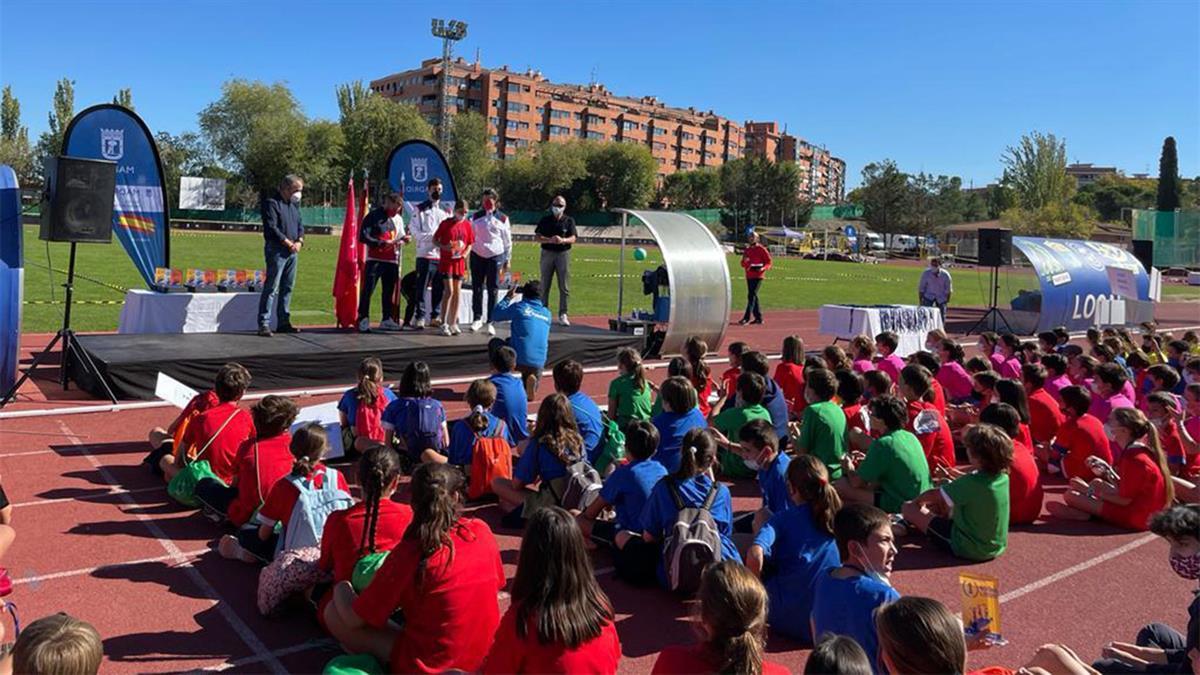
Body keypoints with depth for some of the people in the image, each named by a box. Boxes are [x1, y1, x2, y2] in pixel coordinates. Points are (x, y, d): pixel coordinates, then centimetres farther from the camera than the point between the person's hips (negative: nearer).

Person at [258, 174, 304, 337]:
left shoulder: (294, 204, 17)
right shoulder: (271, 203, -7)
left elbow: (300, 224, 18)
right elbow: (271, 227, -15)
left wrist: (299, 241, -1)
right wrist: (288, 242, -15)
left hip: (292, 251, 8)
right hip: (276, 250, -8)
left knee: (287, 287, 11)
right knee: (271, 287, -10)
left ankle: (283, 322, 18)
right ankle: (263, 324, -8)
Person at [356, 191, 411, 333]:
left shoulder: (398, 219, 13)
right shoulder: (373, 216, -7)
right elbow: (363, 237, -11)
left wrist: (404, 239, -3)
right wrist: (380, 243, -20)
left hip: (392, 260, 6)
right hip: (374, 259, -6)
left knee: (389, 290, 12)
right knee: (368, 289, -8)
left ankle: (387, 319, 21)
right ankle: (363, 320, -6)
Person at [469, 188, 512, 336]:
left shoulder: (502, 219, 4)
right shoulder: (476, 217, 8)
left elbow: (507, 241, 7)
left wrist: (507, 260, 6)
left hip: (495, 256, -2)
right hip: (477, 255, 2)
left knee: (493, 290, 0)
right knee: (477, 288, 3)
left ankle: (491, 322, 4)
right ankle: (477, 319, 13)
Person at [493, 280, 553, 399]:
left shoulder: (519, 307, -2)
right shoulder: (547, 314, 13)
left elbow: (495, 315, 11)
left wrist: (508, 298, 21)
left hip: (517, 359, -4)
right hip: (539, 363, 4)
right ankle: (530, 379, -5)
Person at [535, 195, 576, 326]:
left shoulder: (569, 221, 5)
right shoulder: (545, 220, 6)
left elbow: (573, 238, -3)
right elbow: (536, 237, -2)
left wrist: (563, 240, -25)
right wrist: (550, 240, -20)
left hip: (563, 254, -1)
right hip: (547, 253, 1)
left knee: (565, 287, -2)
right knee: (544, 285, 6)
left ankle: (563, 315, 3)